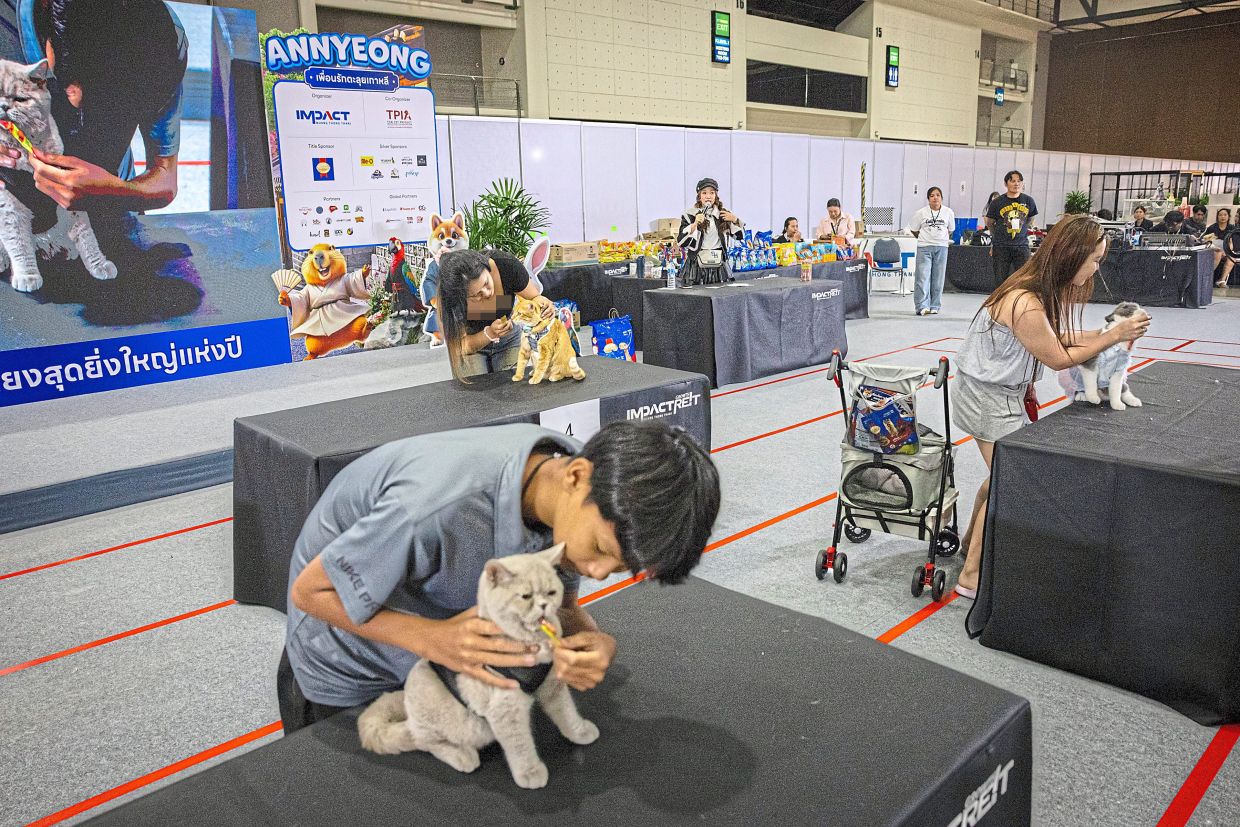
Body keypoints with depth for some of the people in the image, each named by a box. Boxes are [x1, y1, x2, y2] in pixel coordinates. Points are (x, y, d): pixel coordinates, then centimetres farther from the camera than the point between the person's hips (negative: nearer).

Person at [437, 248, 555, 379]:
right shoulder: (449, 294, -32)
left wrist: (541, 302, -38)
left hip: (509, 339, 1)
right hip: (472, 344, -1)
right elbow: (461, 345, -22)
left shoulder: (507, 265, -31)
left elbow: (534, 298, -14)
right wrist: (490, 334, -40)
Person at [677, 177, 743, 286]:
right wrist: (694, 224, -21)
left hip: (719, 267, 4)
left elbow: (740, 235, 16)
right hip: (697, 267, -3)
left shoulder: (723, 214, 10)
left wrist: (735, 220, -2)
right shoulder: (690, 214, -2)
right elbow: (681, 242, -10)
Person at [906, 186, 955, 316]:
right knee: (923, 277, -9)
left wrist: (942, 239, 14)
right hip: (924, 247, -2)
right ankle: (922, 306, -10)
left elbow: (950, 230, 18)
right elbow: (913, 229, 9)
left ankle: (934, 306, 11)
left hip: (941, 247, 2)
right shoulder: (921, 213, -1)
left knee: (938, 278, 4)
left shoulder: (948, 212, 5)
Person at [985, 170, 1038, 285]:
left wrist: (1021, 232, 13)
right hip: (1001, 247, -1)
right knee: (1001, 280, 3)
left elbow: (1030, 220, 19)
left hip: (1021, 245, 1)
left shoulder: (1028, 201, 3)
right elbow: (989, 223, 11)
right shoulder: (997, 202, -3)